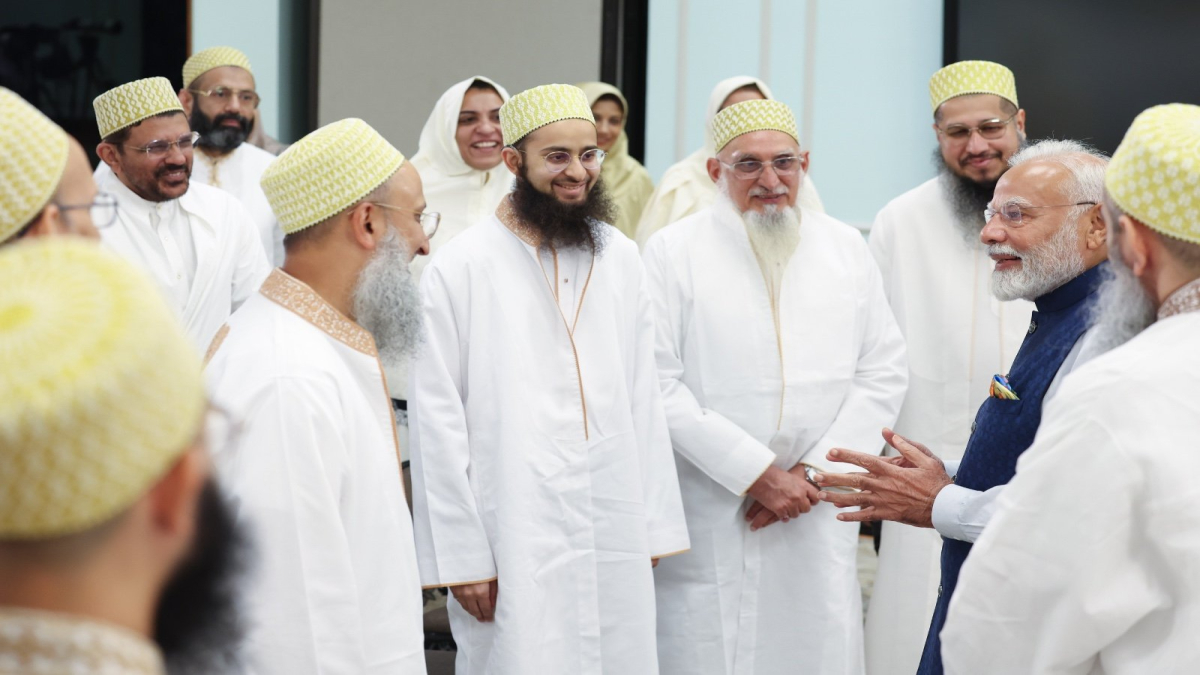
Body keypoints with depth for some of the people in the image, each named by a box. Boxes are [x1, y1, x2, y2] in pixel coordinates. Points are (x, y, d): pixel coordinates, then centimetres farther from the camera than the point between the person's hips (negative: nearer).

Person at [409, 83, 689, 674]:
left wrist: (654, 525, 6)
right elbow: (437, 423, -5)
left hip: (617, 539, 4)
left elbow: (644, 400, 10)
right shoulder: (460, 268, -6)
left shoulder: (619, 258, 8)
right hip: (515, 543, -4)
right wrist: (462, 555, -7)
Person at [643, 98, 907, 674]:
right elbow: (660, 387, -9)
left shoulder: (846, 249, 10)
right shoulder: (672, 253, -2)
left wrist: (814, 470, -5)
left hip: (819, 525, 3)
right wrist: (756, 473, -13)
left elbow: (883, 374, 7)